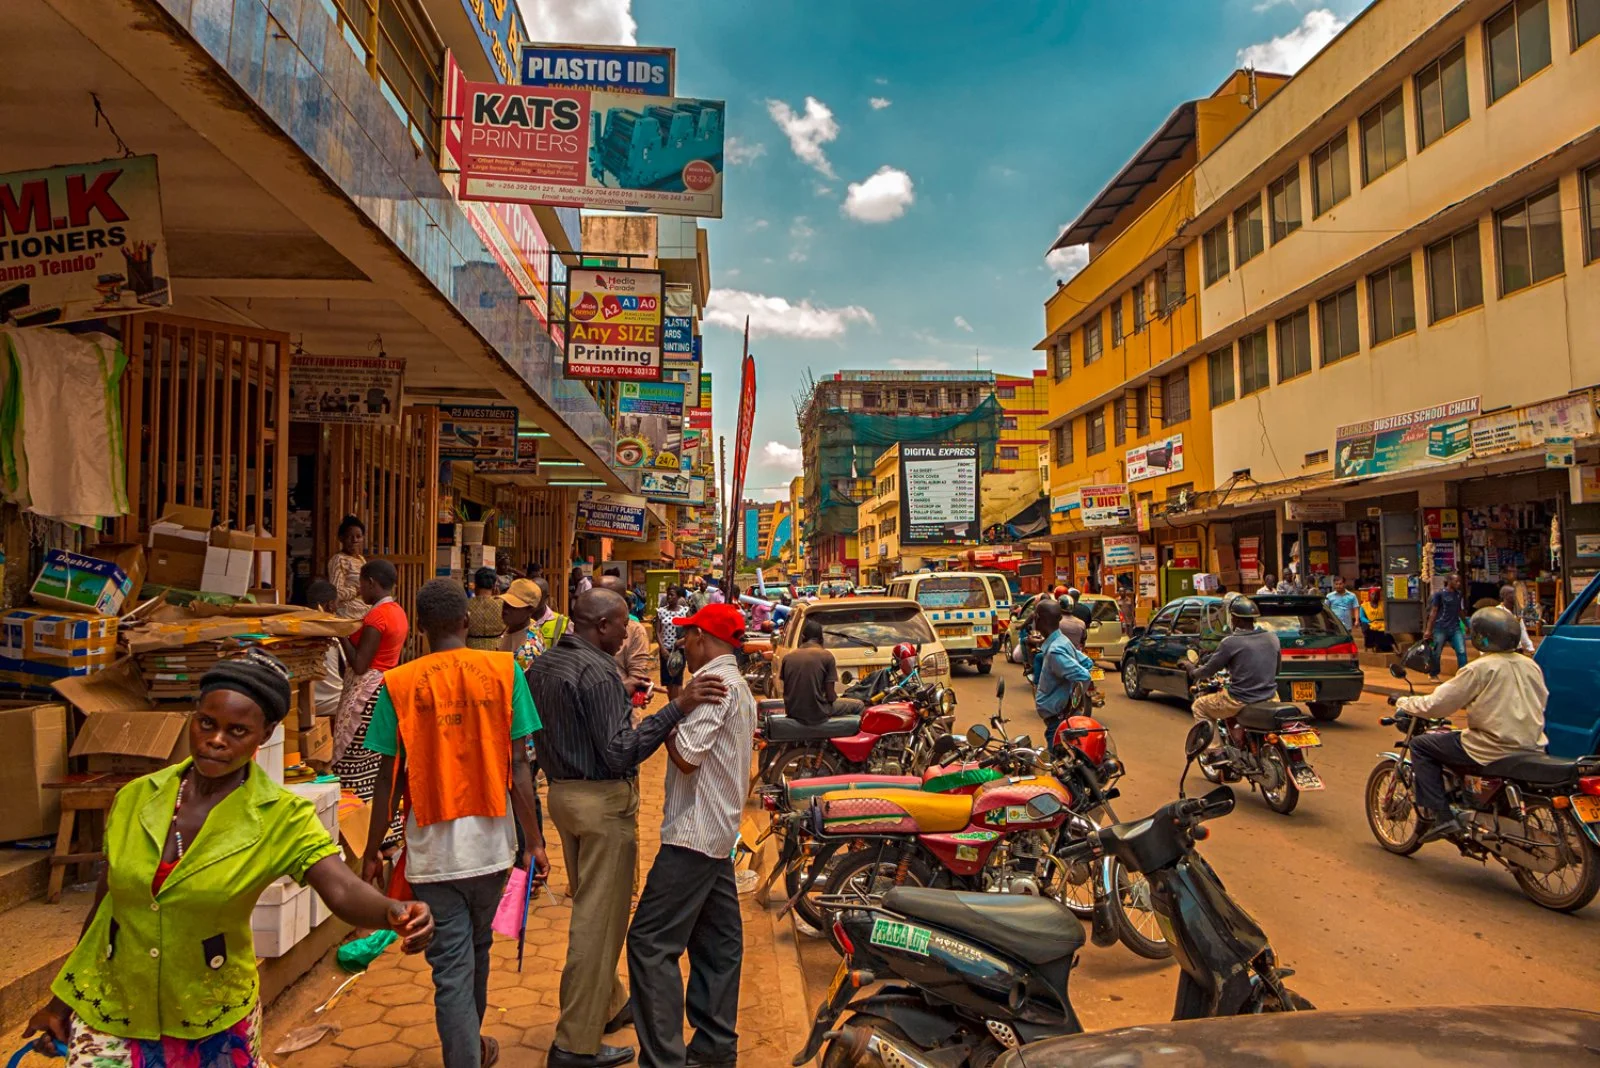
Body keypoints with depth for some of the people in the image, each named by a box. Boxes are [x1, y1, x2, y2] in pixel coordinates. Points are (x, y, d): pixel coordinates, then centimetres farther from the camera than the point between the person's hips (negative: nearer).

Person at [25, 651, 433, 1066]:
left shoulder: (282, 819, -19)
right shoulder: (135, 797, -8)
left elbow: (345, 890, -33)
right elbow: (106, 896, 4)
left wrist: (394, 912, -54)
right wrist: (63, 999, 14)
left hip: (213, 1020, -2)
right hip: (108, 1014, 2)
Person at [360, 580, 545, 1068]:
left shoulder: (399, 683, -7)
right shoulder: (503, 671, -7)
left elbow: (389, 778, -4)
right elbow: (518, 766, -8)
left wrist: (372, 852, 9)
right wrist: (534, 841, -1)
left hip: (432, 849, -2)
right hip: (490, 842, 2)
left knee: (451, 970, 7)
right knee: (477, 948, 25)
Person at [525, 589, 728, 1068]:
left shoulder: (540, 667, 7)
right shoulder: (598, 673, -21)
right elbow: (620, 753, -26)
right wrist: (677, 707, -32)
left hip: (563, 793, 9)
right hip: (603, 801, -9)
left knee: (589, 907, 22)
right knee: (600, 918, 1)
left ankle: (607, 1004, 38)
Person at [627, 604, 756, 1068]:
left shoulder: (712, 682, -15)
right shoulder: (739, 685, 16)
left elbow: (687, 756, -21)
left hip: (694, 833, -10)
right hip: (720, 831, 11)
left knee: (650, 942, -7)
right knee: (717, 942, 15)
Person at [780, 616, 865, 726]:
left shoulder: (788, 657, 1)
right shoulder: (826, 656, -9)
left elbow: (786, 690, 8)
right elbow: (830, 696, -8)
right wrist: (835, 697, 13)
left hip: (792, 712, 5)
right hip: (817, 713, -5)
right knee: (858, 706, 17)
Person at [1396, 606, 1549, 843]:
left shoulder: (1480, 669, -13)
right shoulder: (1531, 666, 7)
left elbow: (1436, 705, -12)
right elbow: (1540, 702, 21)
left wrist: (1405, 703, 5)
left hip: (1494, 751, -8)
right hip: (1532, 749, 8)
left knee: (1421, 745, 3)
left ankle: (1439, 816, -4)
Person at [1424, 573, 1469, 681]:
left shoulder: (1458, 595, 10)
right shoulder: (1439, 594, -6)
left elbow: (1461, 611, 22)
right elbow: (1433, 612, -5)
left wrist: (1466, 625, 25)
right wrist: (1428, 629, -7)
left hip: (1455, 628, 4)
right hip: (1440, 628, -4)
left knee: (1462, 651, -7)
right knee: (1436, 653, 4)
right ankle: (1433, 674, 21)